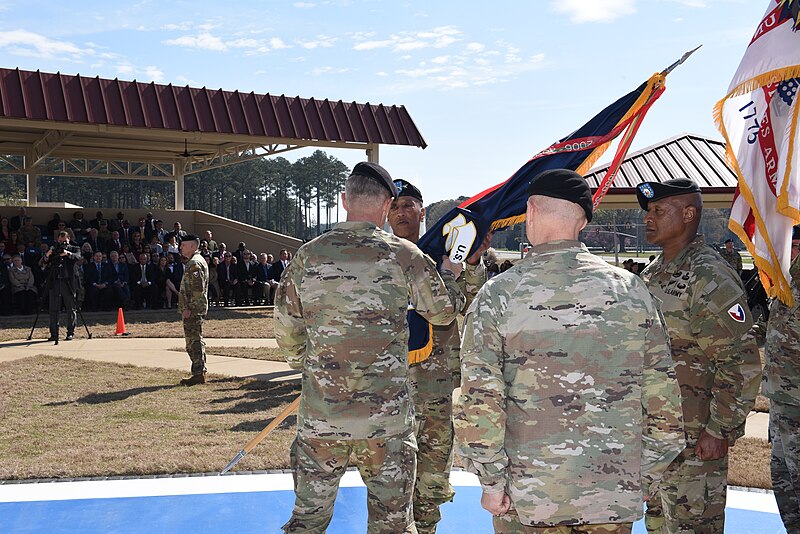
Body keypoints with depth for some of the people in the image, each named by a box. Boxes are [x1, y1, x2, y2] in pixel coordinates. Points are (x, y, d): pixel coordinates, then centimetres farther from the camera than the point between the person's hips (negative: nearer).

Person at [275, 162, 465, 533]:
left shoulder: (307, 256, 0)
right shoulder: (403, 255, -6)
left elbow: (286, 332, 6)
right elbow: (444, 311, 8)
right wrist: (448, 273, 28)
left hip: (320, 417, 2)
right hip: (386, 417, -2)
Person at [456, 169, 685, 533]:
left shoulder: (498, 295, -9)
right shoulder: (630, 289, -2)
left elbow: (478, 403, -12)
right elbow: (663, 397, 1)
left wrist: (491, 482, -3)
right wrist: (647, 475, 11)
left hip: (526, 495, -2)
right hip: (615, 496, 2)